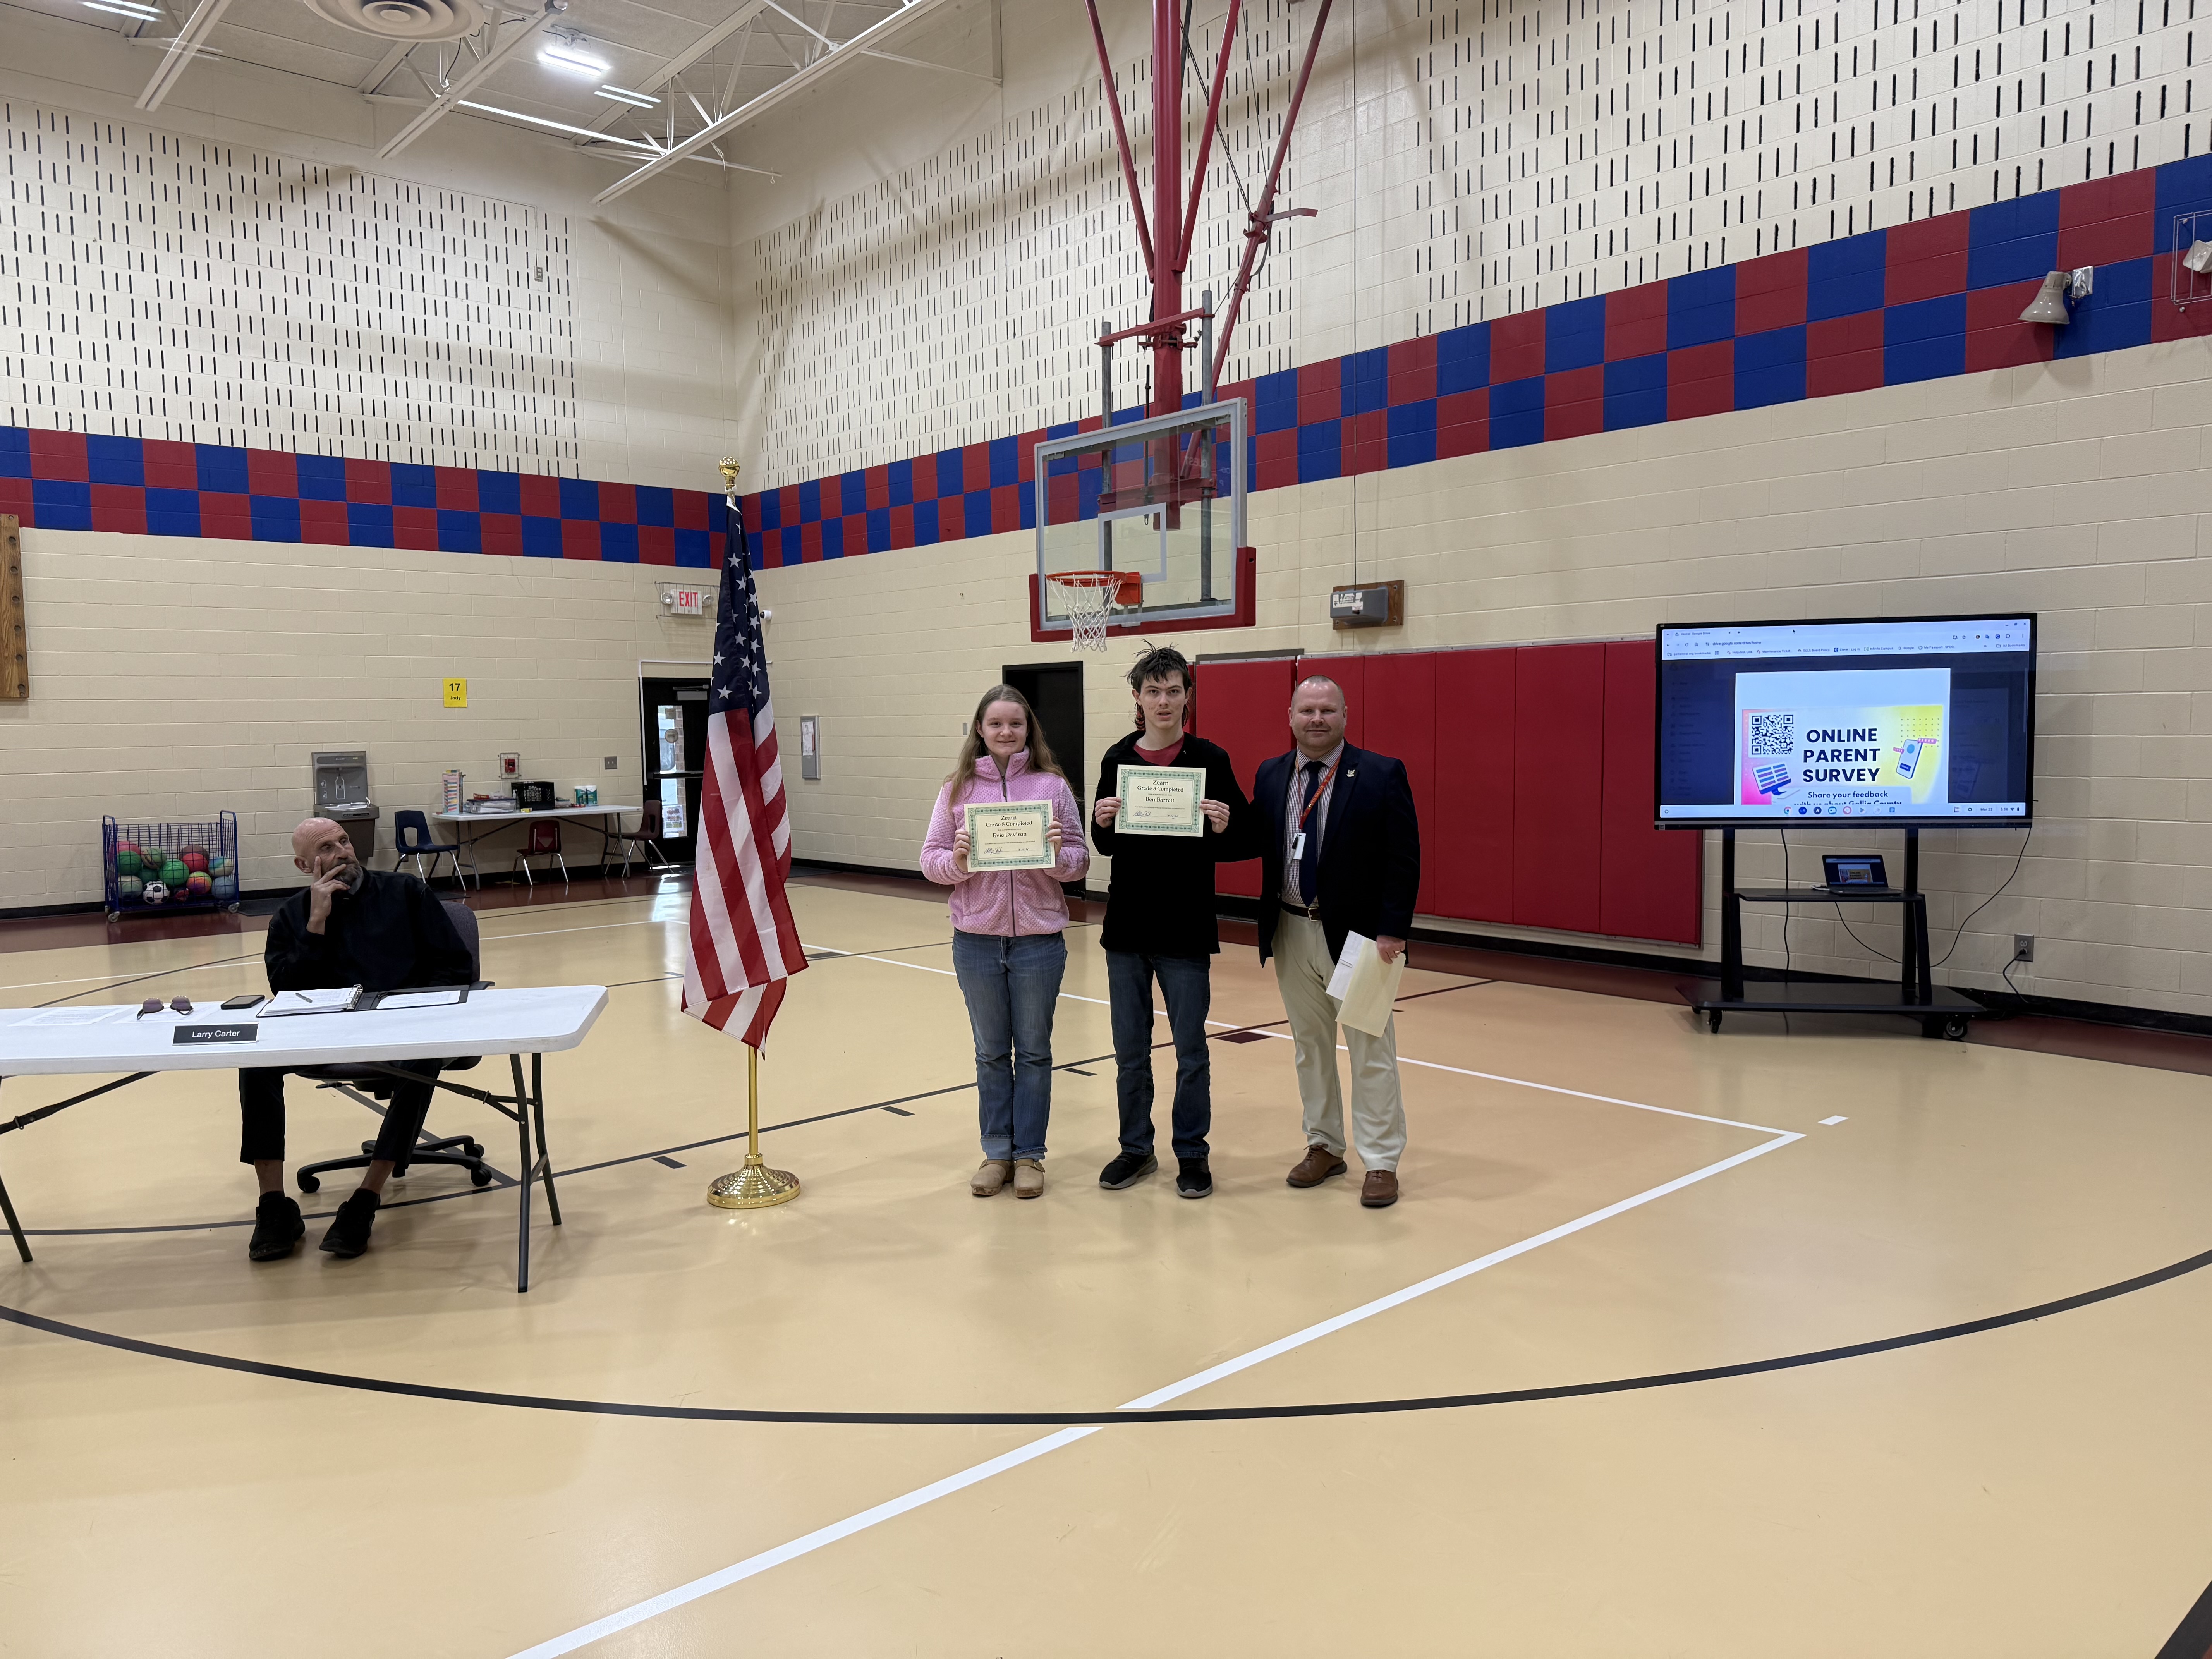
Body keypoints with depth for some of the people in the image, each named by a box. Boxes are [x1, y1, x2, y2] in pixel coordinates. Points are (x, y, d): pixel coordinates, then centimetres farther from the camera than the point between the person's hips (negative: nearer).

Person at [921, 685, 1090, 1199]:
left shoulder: (1053, 785, -1)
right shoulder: (958, 788, 2)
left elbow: (1081, 862, 1)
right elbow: (930, 859, 1)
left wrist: (1058, 855, -20)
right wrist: (957, 860, -19)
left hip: (1039, 940, -1)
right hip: (976, 939, 1)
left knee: (1033, 1052, 10)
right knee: (991, 1053, 13)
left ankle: (1029, 1155, 21)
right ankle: (997, 1153, 25)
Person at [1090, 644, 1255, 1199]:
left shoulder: (1210, 759, -4)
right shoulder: (1118, 759, 4)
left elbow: (1244, 842, -3)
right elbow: (1105, 846, 10)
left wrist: (1223, 829, -24)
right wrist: (1102, 822, -11)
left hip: (1186, 931, -3)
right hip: (1126, 927, 3)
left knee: (1191, 1052, 6)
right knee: (1130, 1050, 12)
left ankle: (1192, 1152, 21)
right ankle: (1136, 1148, 26)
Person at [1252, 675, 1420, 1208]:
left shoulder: (1382, 775, -8)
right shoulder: (1270, 775, 6)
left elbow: (1404, 861, -10)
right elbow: (1260, 848, 6)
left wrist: (1392, 932, -16)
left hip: (1357, 935, -4)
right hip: (1292, 932, 4)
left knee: (1371, 1053, 3)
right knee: (1310, 1047, 15)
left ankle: (1381, 1163, 14)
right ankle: (1324, 1146, 30)